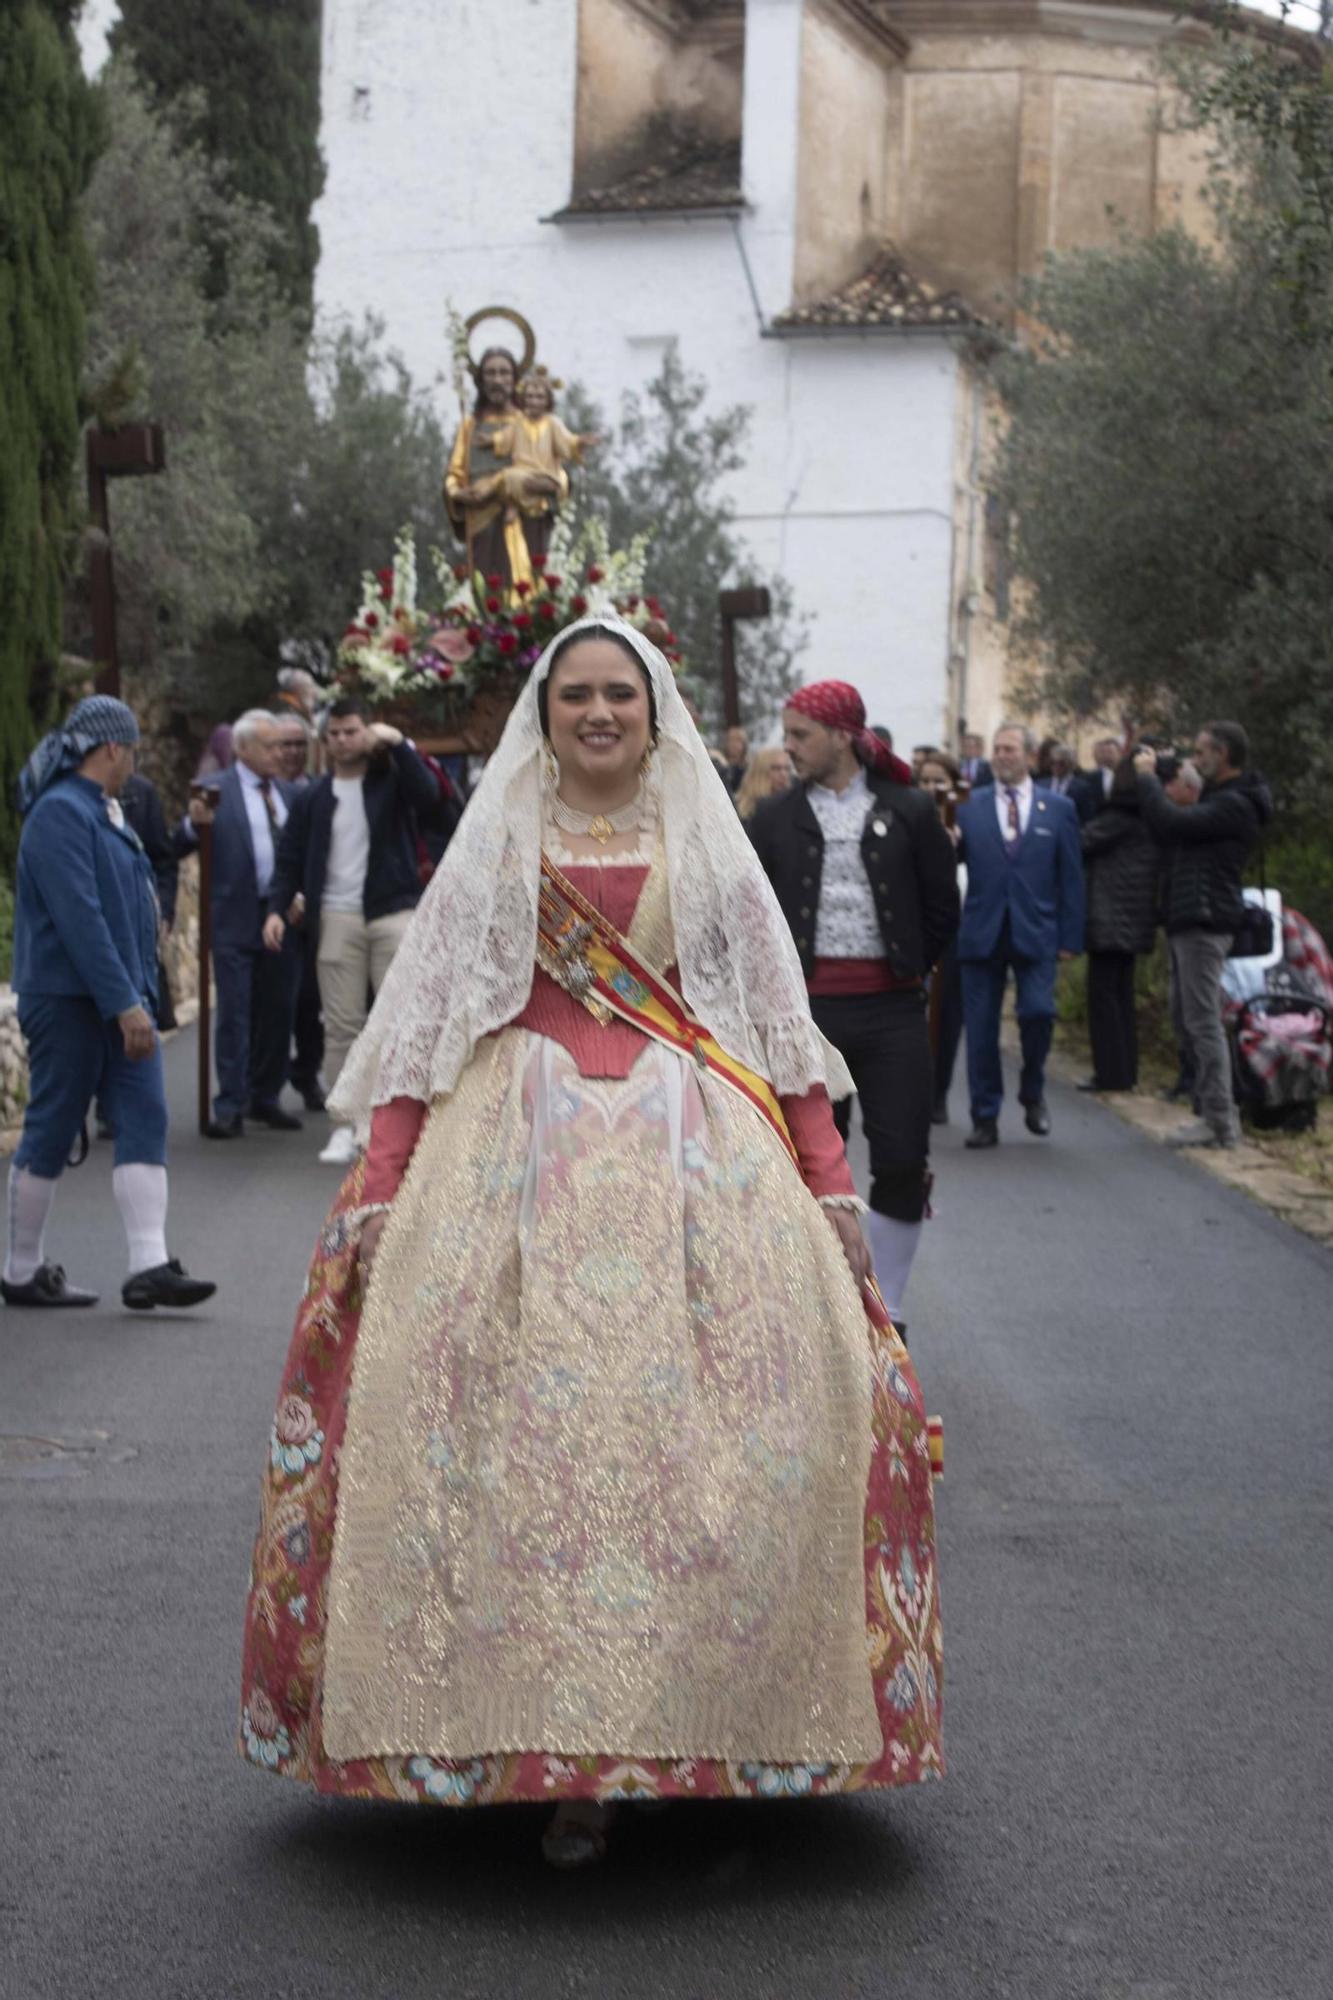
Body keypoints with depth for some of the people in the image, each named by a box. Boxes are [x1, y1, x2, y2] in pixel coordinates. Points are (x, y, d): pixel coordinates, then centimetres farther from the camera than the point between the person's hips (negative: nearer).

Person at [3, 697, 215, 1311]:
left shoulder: (98, 811, 18)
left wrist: (139, 995, 20)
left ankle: (149, 1266, -8)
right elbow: (79, 918, -22)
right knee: (51, 1130, 0)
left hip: (121, 1000, 9)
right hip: (69, 1001, -9)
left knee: (144, 1121, -2)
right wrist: (124, 1003, -25)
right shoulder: (60, 813, -14)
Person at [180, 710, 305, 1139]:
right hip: (236, 920, -5)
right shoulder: (218, 791, -4)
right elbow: (181, 847, -8)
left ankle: (264, 1098, 21)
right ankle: (230, 1107, -2)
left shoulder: (287, 792, 12)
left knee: (278, 1013, 10)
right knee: (235, 1015, -4)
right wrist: (195, 823, -28)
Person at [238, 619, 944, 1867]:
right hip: (524, 1151, 0)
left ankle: (701, 1706, -4)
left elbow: (780, 1017, 12)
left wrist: (827, 1185, 3)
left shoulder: (706, 844, 15)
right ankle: (561, 1749, -7)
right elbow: (423, 1015, 7)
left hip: (692, 1149, 1)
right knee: (532, 1422, -12)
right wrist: (380, 1184, -4)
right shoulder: (495, 845, 14)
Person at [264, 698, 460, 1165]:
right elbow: (290, 859, 11)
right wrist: (277, 908, -2)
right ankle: (345, 1124, 5)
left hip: (392, 912, -2)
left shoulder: (391, 781, 7)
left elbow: (428, 796, -14)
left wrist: (399, 745, -15)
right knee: (341, 1026, 1)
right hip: (336, 917, 2)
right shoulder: (312, 798, 13)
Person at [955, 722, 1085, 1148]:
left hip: (1035, 933, -1)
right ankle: (985, 1118, 9)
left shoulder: (1058, 810, 8)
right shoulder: (969, 806, 8)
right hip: (982, 933, 1)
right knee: (980, 1028, 0)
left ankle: (1033, 1093, 10)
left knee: (1038, 1011, -15)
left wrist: (1070, 938, 0)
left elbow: (1071, 878, 7)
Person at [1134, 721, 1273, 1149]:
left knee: (1204, 1023, -10)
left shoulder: (1234, 806, -14)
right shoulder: (1221, 800, 21)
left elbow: (1170, 822, -22)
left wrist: (1147, 776, -7)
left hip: (1204, 923, -11)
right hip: (1189, 922, 11)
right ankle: (1214, 1113, 18)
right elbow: (1172, 834, 18)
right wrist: (1152, 778, 11)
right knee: (1188, 1021, 14)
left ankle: (1220, 1123, -9)